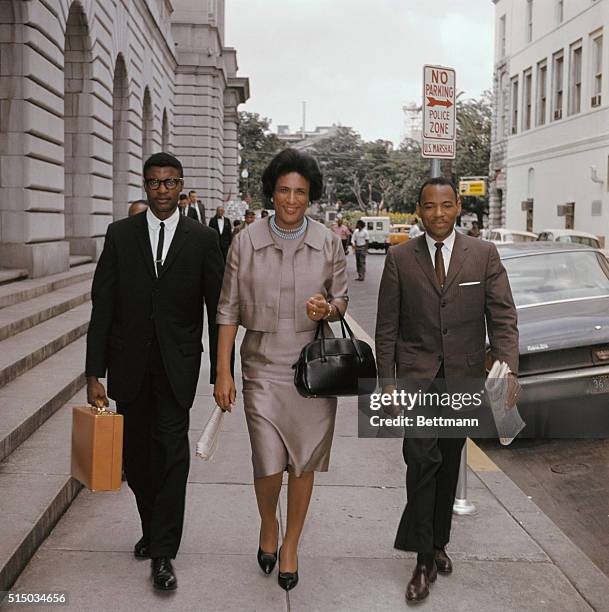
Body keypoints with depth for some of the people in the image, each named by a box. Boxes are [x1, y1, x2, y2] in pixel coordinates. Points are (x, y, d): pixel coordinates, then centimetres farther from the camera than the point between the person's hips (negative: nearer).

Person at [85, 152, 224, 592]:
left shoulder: (203, 238, 1)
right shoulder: (120, 234, 3)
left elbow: (218, 308, 2)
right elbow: (102, 306, 1)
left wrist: (222, 372, -1)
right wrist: (94, 373, -4)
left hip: (177, 365, -2)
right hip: (130, 365, 2)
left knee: (172, 453, -6)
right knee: (137, 454, 11)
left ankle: (163, 553, 3)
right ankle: (152, 528, 32)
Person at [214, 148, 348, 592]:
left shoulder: (329, 242, 0)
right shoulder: (247, 242, -2)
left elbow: (341, 299, 11)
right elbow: (229, 309, 1)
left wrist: (328, 309, -14)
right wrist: (223, 372, -3)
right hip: (263, 367, -1)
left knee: (304, 463, 8)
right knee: (269, 466, -5)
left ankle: (290, 545, 30)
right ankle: (268, 525, 30)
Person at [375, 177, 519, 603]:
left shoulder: (484, 255, 0)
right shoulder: (400, 258, 0)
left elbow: (503, 318, -4)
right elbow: (387, 327, 1)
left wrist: (508, 369, -18)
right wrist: (387, 381, -4)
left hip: (464, 378, 2)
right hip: (417, 378, -1)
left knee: (449, 465, 12)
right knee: (422, 460, -12)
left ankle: (437, 543, 29)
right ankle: (425, 560, -3)